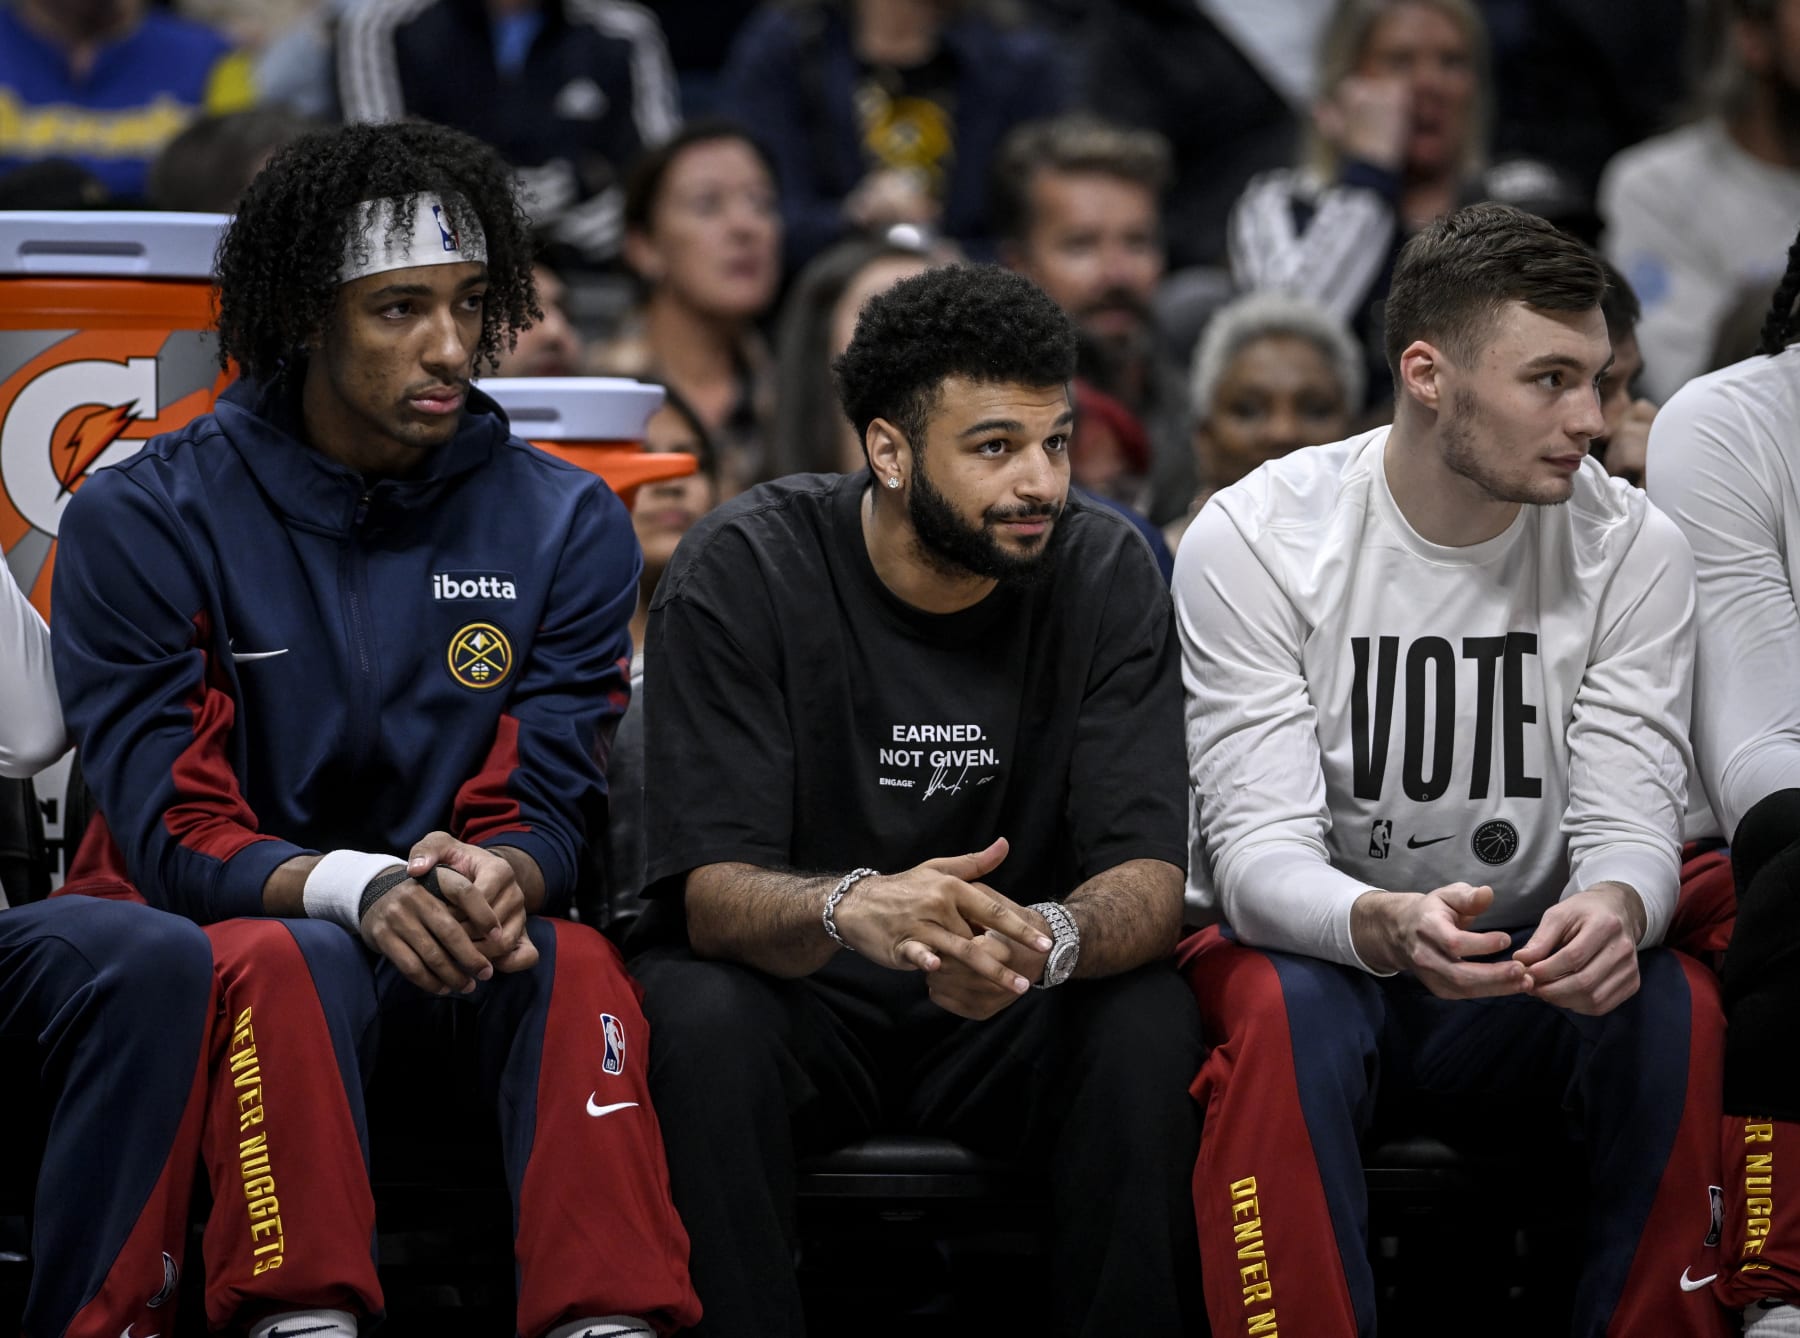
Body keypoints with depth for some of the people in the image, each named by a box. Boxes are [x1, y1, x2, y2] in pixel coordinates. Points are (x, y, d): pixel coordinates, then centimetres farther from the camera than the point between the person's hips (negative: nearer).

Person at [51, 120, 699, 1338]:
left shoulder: (565, 526, 3)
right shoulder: (143, 521, -5)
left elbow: (551, 816, -2)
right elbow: (174, 835, -11)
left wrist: (500, 884, -29)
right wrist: (355, 889, -32)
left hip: (455, 969, 2)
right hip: (203, 936, -2)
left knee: (577, 968, -30)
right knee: (289, 962, -36)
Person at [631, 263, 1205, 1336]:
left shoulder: (1105, 573, -8)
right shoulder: (743, 571, -14)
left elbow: (1151, 877, -15)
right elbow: (709, 892, -21)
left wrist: (1051, 937, -41)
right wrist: (850, 910, -45)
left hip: (1015, 1012, 2)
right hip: (795, 990, -1)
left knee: (1152, 1025, -28)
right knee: (704, 1018, -33)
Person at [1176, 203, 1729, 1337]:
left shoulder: (1632, 548, -5)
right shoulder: (1254, 539, -13)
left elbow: (1630, 821, -10)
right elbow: (1258, 849, -19)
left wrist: (1616, 906, -37)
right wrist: (1385, 925, -43)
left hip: (1530, 981, 2)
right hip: (1309, 947, -2)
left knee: (1681, 1012, -28)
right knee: (1286, 1016, -36)